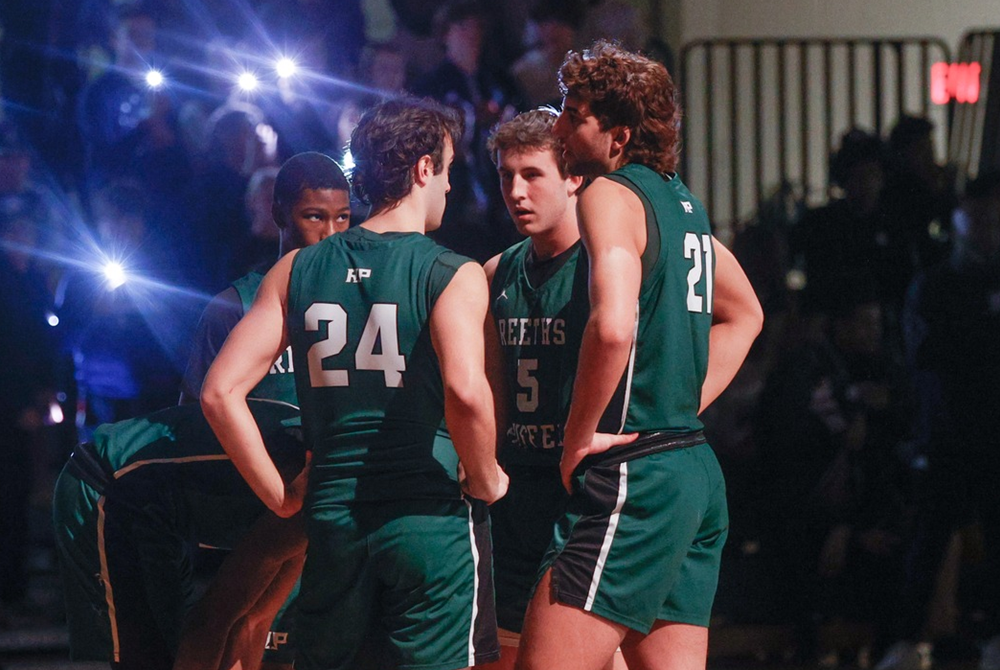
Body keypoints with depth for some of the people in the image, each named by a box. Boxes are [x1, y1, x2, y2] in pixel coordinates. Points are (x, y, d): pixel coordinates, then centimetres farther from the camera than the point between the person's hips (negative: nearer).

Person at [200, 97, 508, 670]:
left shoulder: (298, 270, 7)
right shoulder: (453, 275, -7)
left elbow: (221, 392, 1)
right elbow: (465, 391, -25)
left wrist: (281, 497, 9)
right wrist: (485, 482, -8)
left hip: (333, 521, 4)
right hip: (432, 521, -4)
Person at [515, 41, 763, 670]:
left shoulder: (611, 195, -11)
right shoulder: (682, 201, 16)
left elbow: (613, 328, -28)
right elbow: (744, 315, 31)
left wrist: (579, 437, -15)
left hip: (634, 477, -9)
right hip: (698, 471, 9)